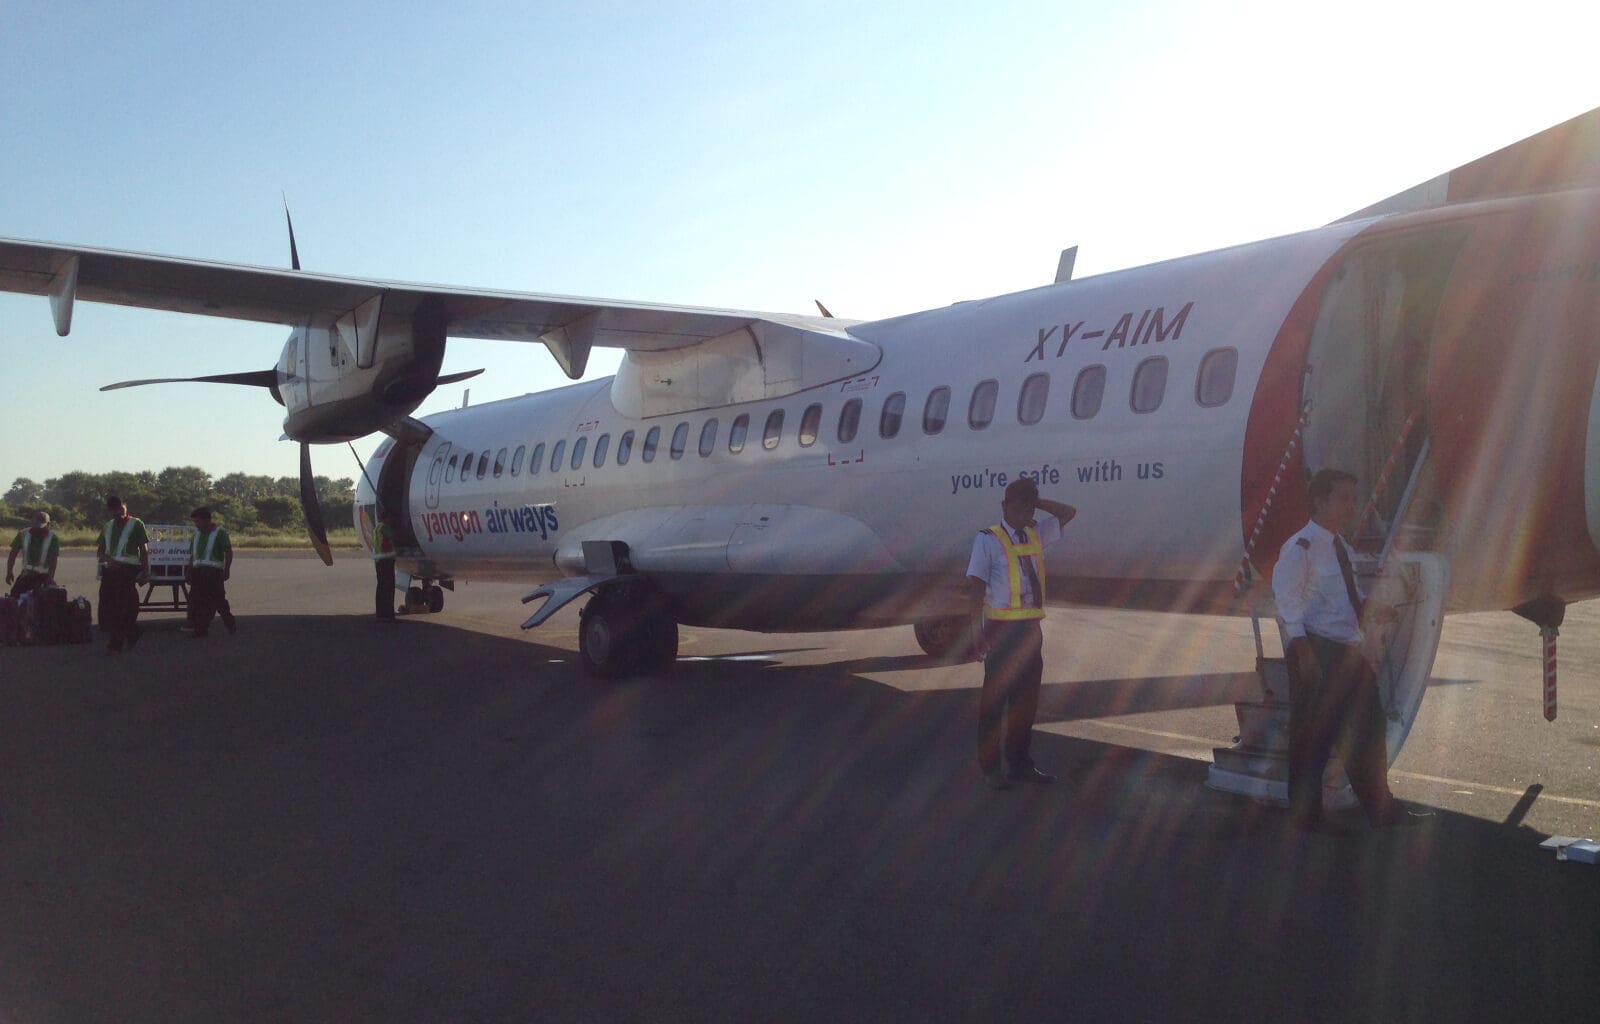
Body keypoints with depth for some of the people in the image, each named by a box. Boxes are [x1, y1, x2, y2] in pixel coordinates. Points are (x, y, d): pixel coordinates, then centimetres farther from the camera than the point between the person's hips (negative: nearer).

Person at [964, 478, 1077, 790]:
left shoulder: (1036, 535, 10)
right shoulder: (988, 540, -7)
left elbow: (1068, 513, 20)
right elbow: (976, 587, -11)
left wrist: (1036, 501, 5)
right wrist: (981, 630, -18)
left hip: (1030, 628, 7)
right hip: (1002, 630, -6)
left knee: (1027, 697, 13)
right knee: (995, 699, 1)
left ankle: (1019, 763, 25)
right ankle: (989, 766, 11)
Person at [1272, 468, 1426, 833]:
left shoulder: (1342, 548, 15)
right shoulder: (1300, 547, -12)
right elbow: (1288, 601, -16)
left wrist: (1369, 605, 3)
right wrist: (1303, 649, -23)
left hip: (1348, 650, 9)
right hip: (1316, 649, -9)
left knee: (1369, 729, 14)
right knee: (1313, 735, -1)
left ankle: (1381, 809, 26)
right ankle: (1306, 814, 11)